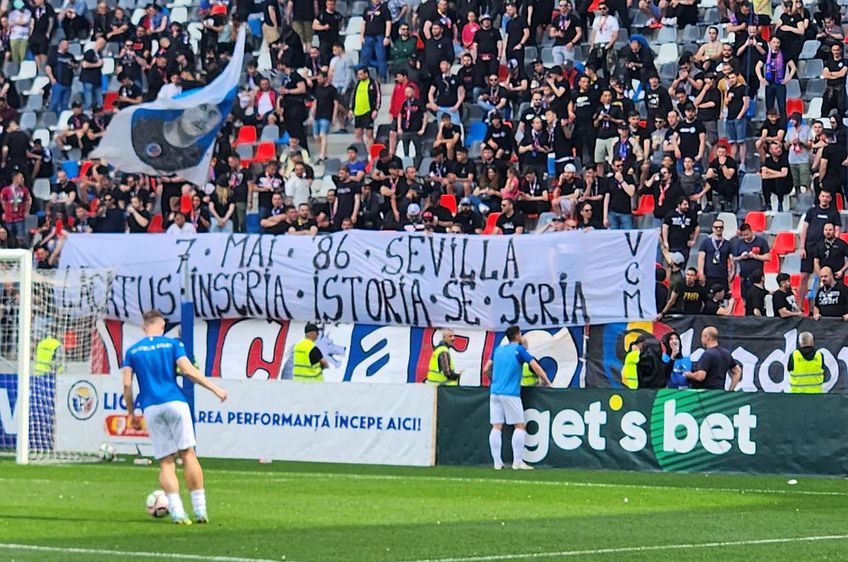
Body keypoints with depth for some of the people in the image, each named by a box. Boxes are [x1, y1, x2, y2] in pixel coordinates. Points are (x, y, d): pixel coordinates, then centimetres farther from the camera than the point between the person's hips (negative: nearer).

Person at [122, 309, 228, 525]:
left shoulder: (132, 351, 12)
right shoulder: (172, 344, 6)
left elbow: (127, 384, 5)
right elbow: (188, 370, -6)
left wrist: (132, 414, 13)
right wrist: (215, 389, -1)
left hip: (151, 409, 2)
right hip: (174, 402, -2)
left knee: (165, 462, 3)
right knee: (188, 454, 1)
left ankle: (177, 512, -10)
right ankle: (200, 510, -3)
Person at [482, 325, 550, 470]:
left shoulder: (498, 349, 15)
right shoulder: (519, 349, -1)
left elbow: (486, 370, 18)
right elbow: (536, 367, -7)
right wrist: (546, 381, 3)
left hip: (495, 392, 6)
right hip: (510, 394, -6)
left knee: (496, 427, 3)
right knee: (520, 426, 0)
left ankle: (497, 462, 0)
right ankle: (518, 461, -6)